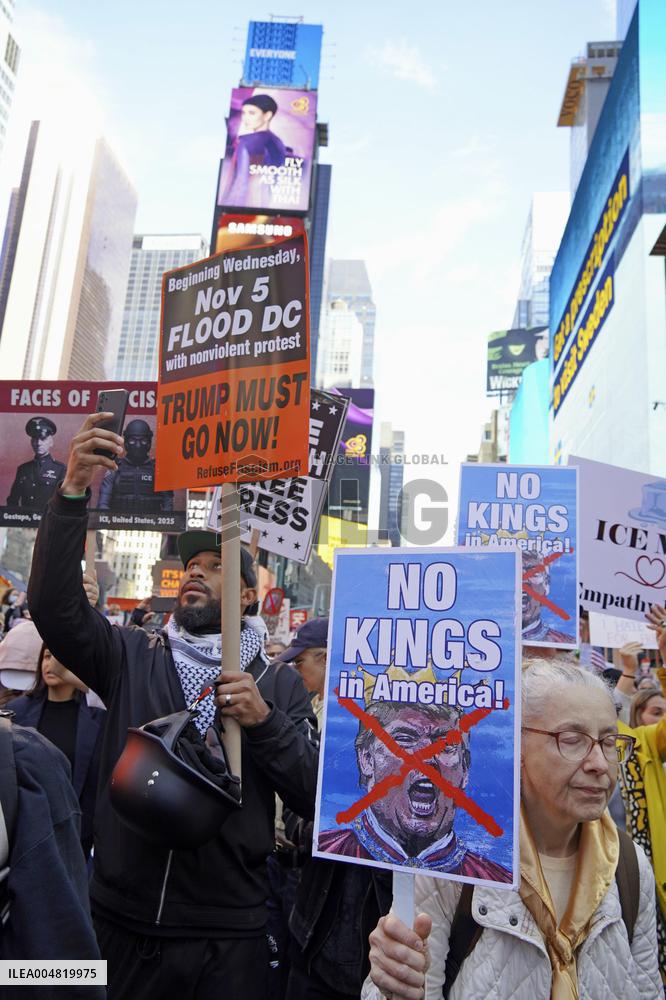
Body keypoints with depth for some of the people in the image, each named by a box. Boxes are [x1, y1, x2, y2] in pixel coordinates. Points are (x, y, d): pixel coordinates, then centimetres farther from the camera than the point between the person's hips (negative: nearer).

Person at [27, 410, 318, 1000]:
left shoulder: (280, 685, 0)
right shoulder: (131, 658, 2)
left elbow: (313, 796, -4)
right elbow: (54, 603, -13)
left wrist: (265, 722, -19)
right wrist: (74, 490, -23)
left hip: (229, 935, -1)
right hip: (124, 924, 1)